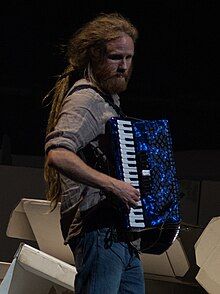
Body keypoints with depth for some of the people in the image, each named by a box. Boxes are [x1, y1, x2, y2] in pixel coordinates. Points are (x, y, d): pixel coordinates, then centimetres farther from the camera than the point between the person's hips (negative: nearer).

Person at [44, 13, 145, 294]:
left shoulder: (108, 98, 20)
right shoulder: (83, 99, -11)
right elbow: (57, 154, -29)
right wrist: (113, 185, -29)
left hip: (120, 233, 10)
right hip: (97, 230, -10)